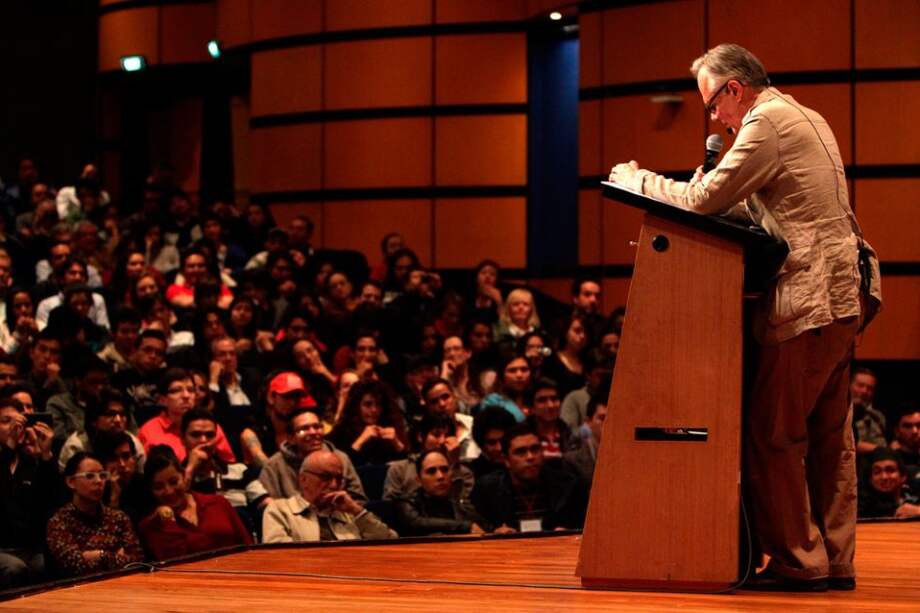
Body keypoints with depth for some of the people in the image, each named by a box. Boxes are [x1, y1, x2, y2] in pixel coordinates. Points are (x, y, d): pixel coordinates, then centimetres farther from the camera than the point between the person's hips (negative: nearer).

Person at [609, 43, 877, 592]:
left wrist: (637, 178, 0)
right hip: (842, 298, 10)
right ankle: (836, 561, 12)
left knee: (774, 437, -5)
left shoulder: (768, 123, -10)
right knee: (830, 437, 10)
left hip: (807, 303, -10)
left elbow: (702, 201, -13)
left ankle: (799, 562, -4)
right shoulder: (807, 120, 21)